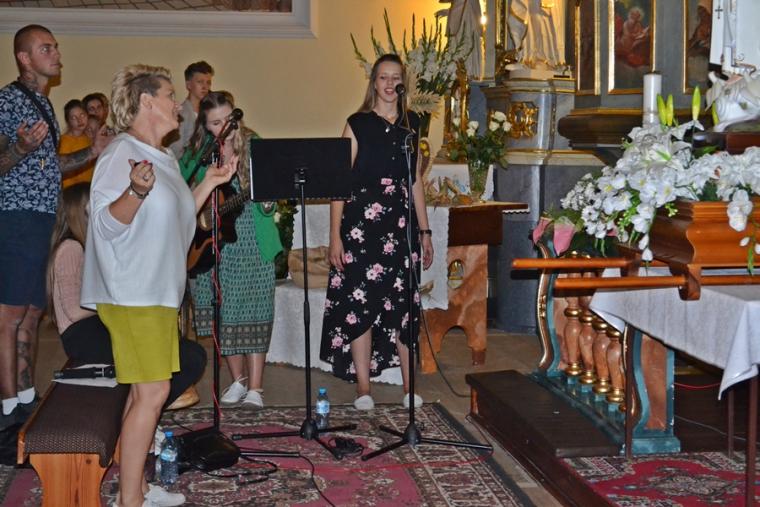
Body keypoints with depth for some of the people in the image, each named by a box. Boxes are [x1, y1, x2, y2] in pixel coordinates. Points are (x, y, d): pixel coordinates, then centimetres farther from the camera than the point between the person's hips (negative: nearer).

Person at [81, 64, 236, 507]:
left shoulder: (163, 158, 17)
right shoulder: (122, 153, -12)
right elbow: (110, 219, -20)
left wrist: (209, 184, 18)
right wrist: (137, 190, -38)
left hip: (157, 291, 10)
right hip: (131, 293, -10)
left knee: (147, 391, 11)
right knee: (152, 393, -12)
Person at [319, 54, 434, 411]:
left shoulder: (411, 124, 12)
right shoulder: (358, 124, 0)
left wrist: (424, 231, 14)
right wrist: (335, 236, -10)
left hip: (401, 224, 3)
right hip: (362, 221, -3)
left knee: (403, 303, 4)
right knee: (359, 302, -2)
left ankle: (409, 386, 11)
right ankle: (363, 387, 7)